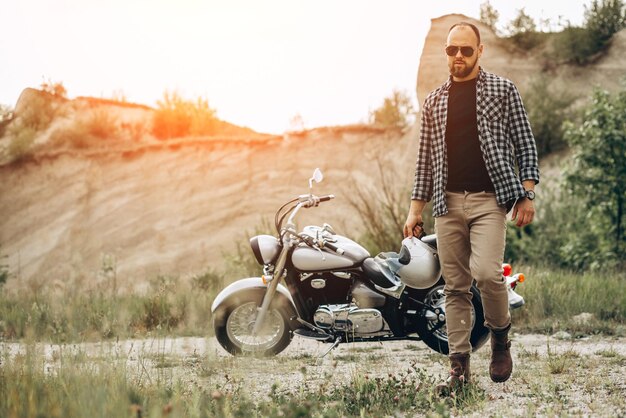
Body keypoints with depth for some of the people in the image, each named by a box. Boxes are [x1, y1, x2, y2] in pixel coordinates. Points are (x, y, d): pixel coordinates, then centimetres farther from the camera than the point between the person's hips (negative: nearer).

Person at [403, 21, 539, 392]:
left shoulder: (503, 90, 5)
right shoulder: (434, 101, 14)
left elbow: (526, 145, 3)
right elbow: (426, 158, 16)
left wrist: (527, 195, -7)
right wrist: (416, 209, 10)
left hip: (489, 199, -3)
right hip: (448, 202, 4)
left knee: (486, 272, -21)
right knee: (456, 287, 2)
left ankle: (501, 336, 5)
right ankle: (460, 365, 6)